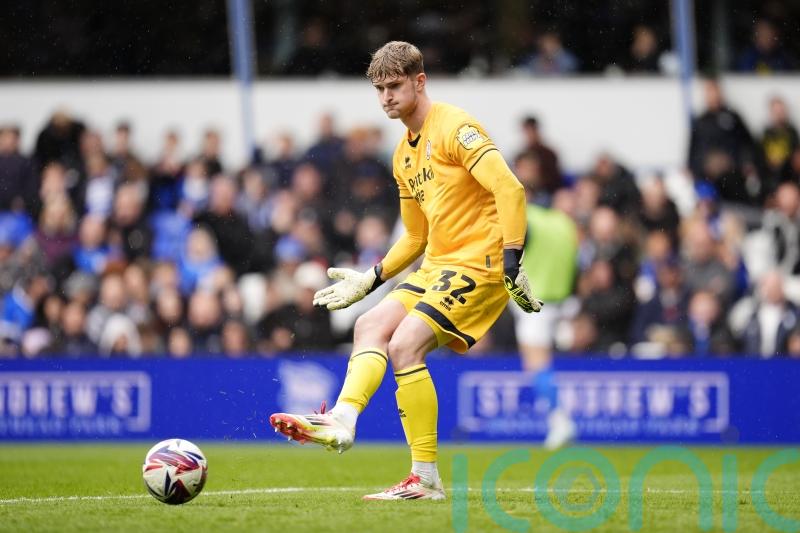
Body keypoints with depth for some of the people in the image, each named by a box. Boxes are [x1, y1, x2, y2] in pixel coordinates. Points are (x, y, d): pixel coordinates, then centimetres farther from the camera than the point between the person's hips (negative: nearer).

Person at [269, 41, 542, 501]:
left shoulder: (454, 128, -10)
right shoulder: (404, 156, 18)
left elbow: (510, 190, -20)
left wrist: (512, 261, -26)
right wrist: (369, 281, 21)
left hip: (478, 263, -9)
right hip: (437, 265, 9)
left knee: (404, 344, -19)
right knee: (371, 326, -4)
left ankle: (426, 479, -16)